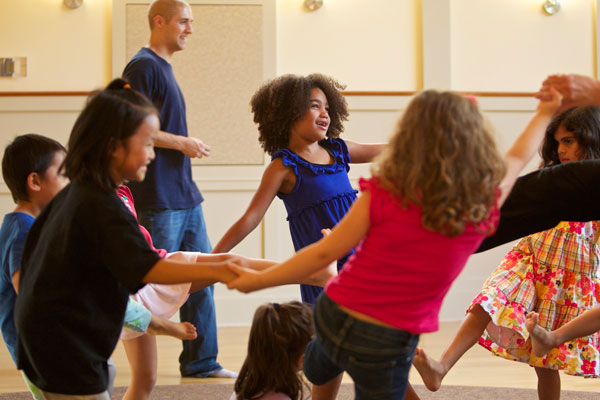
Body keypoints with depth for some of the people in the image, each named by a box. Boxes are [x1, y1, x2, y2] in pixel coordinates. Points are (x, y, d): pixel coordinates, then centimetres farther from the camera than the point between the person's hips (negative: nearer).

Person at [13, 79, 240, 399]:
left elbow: (35, 244, 20)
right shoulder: (104, 207, -23)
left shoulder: (71, 194, 9)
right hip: (67, 345, -10)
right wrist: (214, 271, -34)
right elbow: (145, 269, -30)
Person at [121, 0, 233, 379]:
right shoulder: (143, 67, -12)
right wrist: (183, 143, -13)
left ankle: (201, 362, 20)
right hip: (159, 199, -10)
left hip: (185, 195, 10)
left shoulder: (164, 67, 17)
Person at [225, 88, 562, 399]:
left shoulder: (384, 194, -14)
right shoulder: (481, 206, -10)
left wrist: (258, 281, 3)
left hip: (333, 316, 1)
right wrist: (544, 115, 29)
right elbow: (517, 159, 10)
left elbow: (324, 253, -9)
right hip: (387, 344, -1)